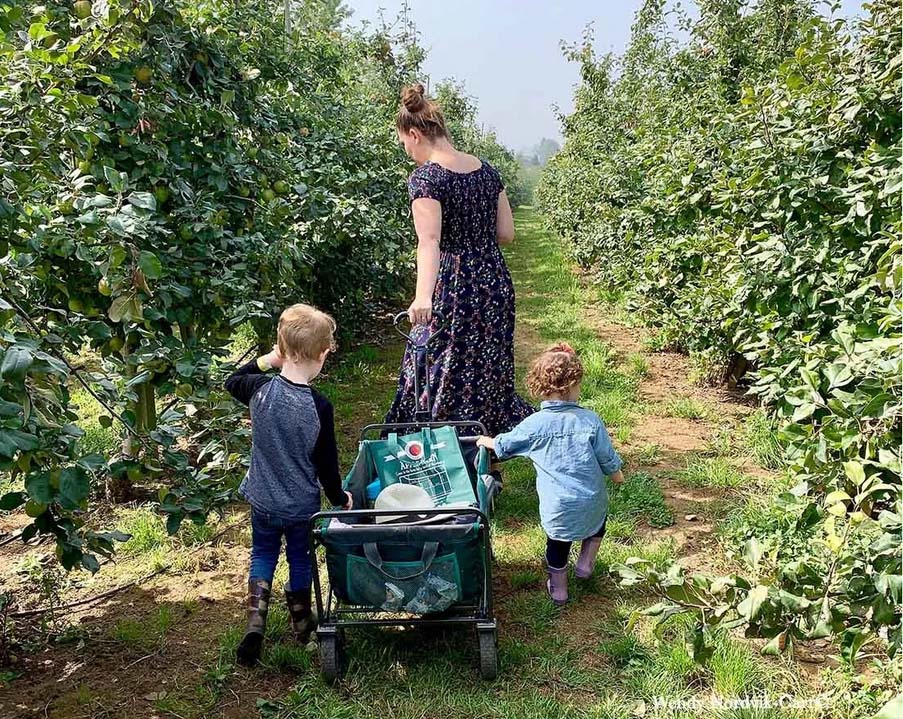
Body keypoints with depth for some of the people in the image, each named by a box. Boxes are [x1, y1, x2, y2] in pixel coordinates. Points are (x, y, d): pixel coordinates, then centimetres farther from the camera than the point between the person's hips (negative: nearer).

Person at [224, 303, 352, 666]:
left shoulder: (260, 390, -16)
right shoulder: (318, 405, -23)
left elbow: (231, 382, 9)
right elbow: (326, 461, -12)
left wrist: (264, 361, 4)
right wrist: (339, 497, 3)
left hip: (263, 499, 2)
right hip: (302, 504, -2)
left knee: (263, 555, 23)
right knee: (300, 559, 20)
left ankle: (255, 620, 8)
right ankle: (301, 622, 37)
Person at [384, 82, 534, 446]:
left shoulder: (425, 177, -11)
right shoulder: (486, 169, 8)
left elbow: (429, 241, -27)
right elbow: (506, 233, 10)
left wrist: (422, 297, -39)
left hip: (454, 288, -7)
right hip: (496, 282, 7)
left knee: (438, 378, 4)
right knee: (489, 374, 18)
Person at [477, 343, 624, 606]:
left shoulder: (534, 424, -11)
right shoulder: (590, 420, -12)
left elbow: (504, 444, 5)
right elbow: (608, 459, -3)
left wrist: (487, 441, 26)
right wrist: (617, 476, 18)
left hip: (556, 507, 0)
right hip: (591, 502, 0)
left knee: (557, 544, 22)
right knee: (598, 517, 33)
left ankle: (559, 589, 36)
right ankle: (586, 561, 28)